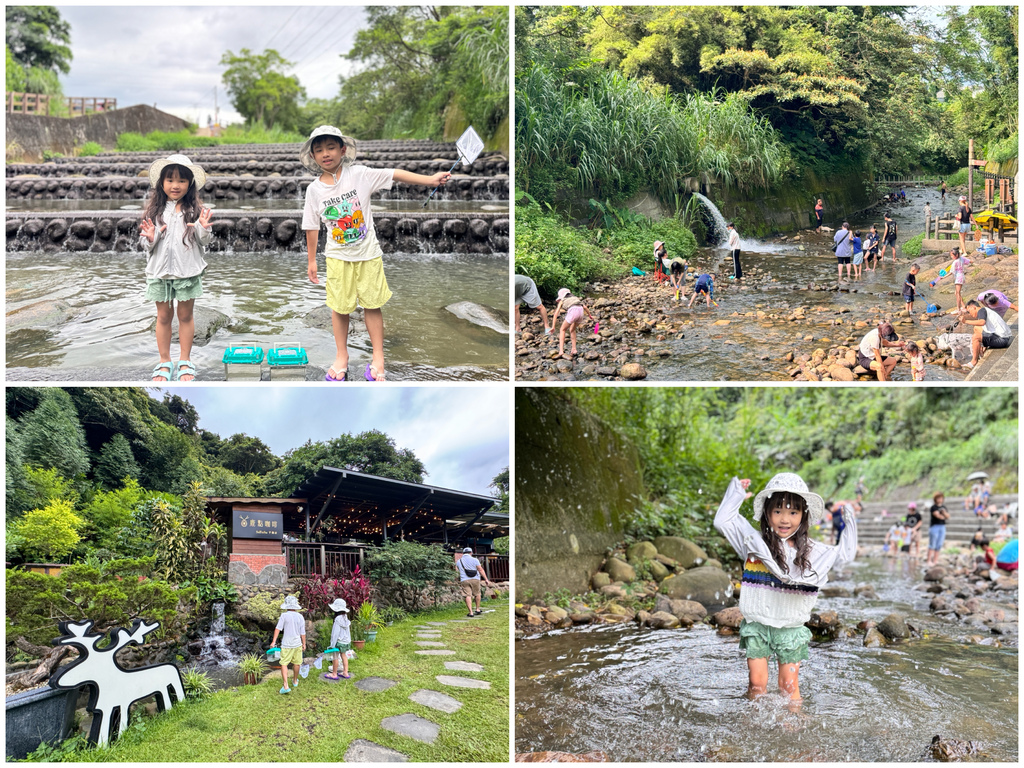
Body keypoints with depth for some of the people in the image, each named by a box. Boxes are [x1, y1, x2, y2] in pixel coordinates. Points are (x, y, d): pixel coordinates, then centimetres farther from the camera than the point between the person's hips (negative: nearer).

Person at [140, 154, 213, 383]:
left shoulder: (195, 210, -3)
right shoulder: (154, 210, 1)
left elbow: (204, 242, -3)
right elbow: (146, 244, 5)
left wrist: (203, 229, -22)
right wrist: (150, 238, -17)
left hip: (188, 270, -1)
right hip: (160, 270, 1)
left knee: (185, 315, 10)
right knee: (163, 316, 11)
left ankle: (185, 361, 23)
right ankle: (164, 362, 22)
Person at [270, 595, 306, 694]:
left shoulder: (284, 616, -12)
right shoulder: (300, 617, -2)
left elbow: (278, 628, -14)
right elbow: (303, 633, 1)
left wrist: (274, 641, -10)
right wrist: (304, 644, 13)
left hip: (287, 644, -3)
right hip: (297, 643, 3)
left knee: (284, 664, 0)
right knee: (297, 663, 18)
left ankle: (285, 686, -11)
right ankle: (295, 681, 35)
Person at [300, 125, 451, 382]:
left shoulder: (359, 174, -10)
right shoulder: (314, 189, -4)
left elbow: (394, 174, -13)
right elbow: (312, 226, 5)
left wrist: (428, 180, -20)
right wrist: (311, 260, 10)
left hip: (367, 253, -1)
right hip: (338, 257, 1)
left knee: (372, 305, 6)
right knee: (339, 307, 8)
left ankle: (378, 358, 18)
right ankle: (341, 356, 25)